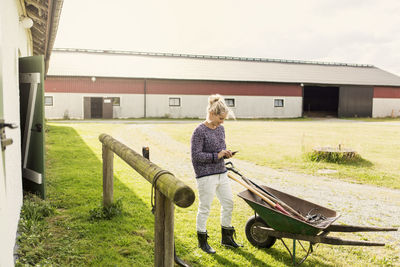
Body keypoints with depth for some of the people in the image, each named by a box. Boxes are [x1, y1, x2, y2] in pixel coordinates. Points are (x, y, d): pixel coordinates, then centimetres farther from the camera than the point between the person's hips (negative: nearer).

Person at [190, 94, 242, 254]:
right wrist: (217, 156, -18)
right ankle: (202, 241, 21)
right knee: (204, 208, 3)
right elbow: (196, 155, -17)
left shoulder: (220, 129, 9)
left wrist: (225, 153, -1)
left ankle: (226, 237, 31)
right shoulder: (200, 131, -14)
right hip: (206, 176, -8)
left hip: (221, 173, 8)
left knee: (228, 203, 14)